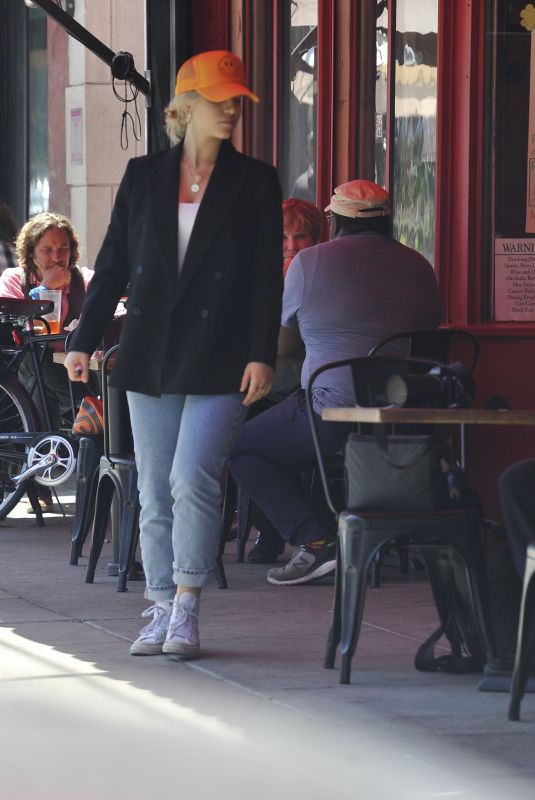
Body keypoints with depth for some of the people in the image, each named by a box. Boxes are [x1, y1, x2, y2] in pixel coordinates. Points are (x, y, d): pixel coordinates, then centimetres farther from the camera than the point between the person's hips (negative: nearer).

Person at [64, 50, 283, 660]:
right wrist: (84, 340, 8)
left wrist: (262, 355, -8)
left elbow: (267, 279, 1)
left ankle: (185, 610, -10)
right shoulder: (143, 176, 10)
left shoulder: (255, 182, 4)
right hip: (150, 355, 3)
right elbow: (113, 265, 13)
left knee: (192, 477, -16)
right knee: (155, 492, 4)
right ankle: (162, 611, 12)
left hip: (218, 358, -3)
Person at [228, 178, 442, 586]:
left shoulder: (311, 261, -2)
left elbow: (286, 327, 16)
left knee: (242, 449, 13)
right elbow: (431, 324, 23)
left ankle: (316, 540, -5)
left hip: (335, 412, -7)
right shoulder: (419, 266, 10)